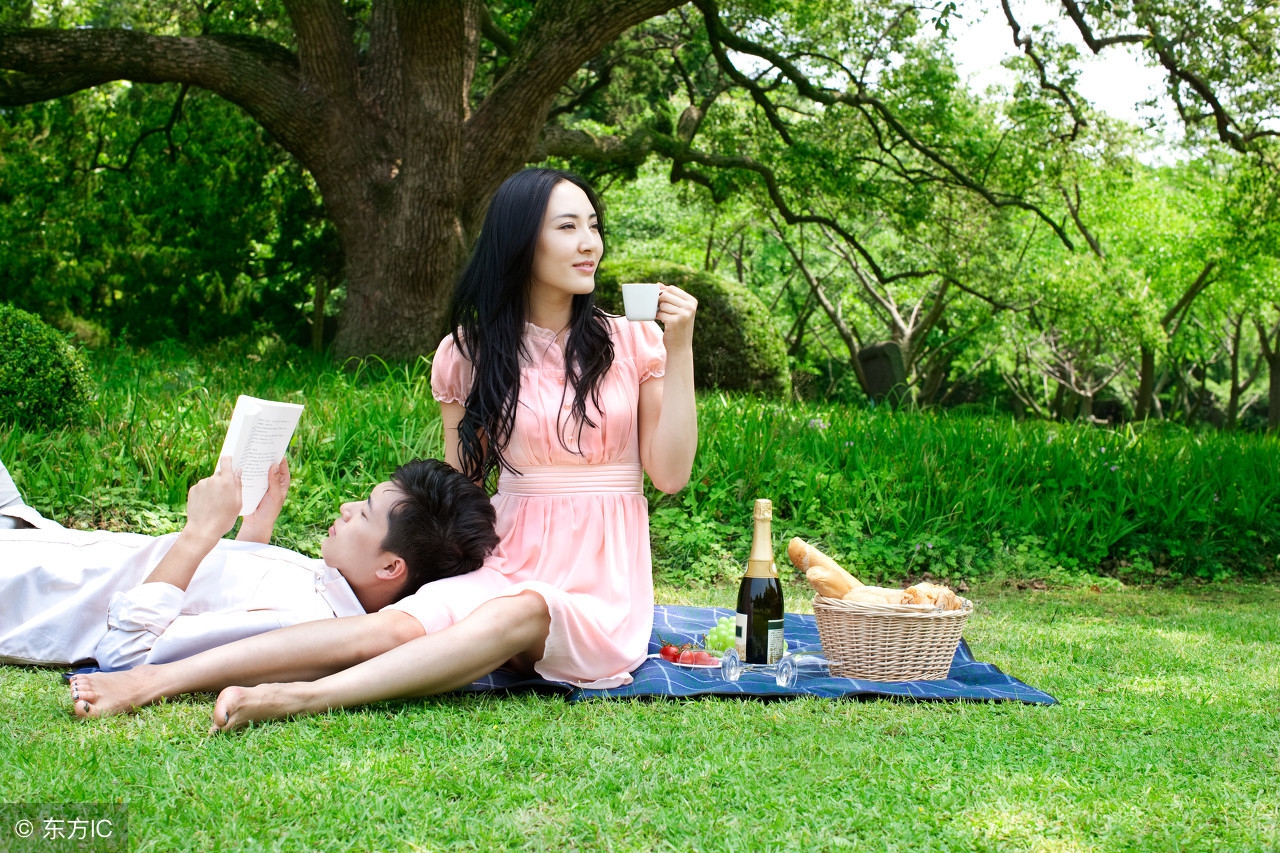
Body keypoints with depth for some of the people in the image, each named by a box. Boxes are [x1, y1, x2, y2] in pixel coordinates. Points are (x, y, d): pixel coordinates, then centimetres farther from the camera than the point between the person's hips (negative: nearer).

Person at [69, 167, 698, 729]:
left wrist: (679, 351, -7)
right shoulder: (472, 353, 7)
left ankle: (304, 697, -48)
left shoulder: (633, 345, 5)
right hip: (508, 564, 1)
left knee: (518, 615, -36)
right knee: (390, 627, -28)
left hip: (600, 581, -1)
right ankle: (155, 680, -38)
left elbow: (671, 474, -1)